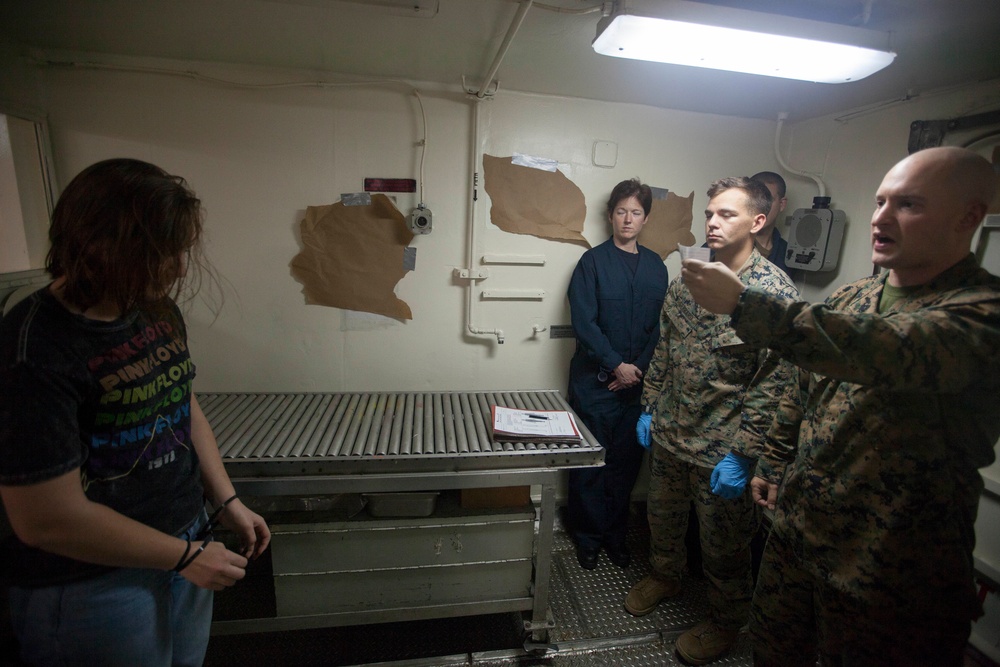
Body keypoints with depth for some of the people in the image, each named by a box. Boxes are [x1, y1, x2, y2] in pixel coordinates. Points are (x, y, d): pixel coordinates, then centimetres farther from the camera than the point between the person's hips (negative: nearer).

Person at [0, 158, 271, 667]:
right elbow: (48, 519, -22)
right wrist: (185, 555, -14)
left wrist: (227, 502, 4)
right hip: (92, 583, -6)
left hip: (185, 541, 7)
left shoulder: (158, 310, -1)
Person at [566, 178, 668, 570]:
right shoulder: (593, 261, -2)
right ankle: (588, 537, 25)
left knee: (627, 463, 12)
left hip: (638, 381, 4)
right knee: (591, 463, 6)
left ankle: (615, 534, 30)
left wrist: (640, 368, -5)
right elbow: (583, 322, -10)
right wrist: (617, 366, -13)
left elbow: (661, 326, 7)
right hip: (595, 380, -3)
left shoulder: (656, 266, 10)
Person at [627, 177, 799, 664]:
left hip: (722, 450, -5)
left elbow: (776, 382, -19)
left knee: (724, 549, 15)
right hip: (669, 436, 6)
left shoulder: (776, 292, -17)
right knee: (662, 516, 26)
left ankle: (724, 623, 42)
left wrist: (741, 454, -20)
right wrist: (649, 407, 10)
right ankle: (665, 576, 54)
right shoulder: (687, 282, 2)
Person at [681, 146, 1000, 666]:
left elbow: (892, 351, -38)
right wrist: (773, 461, 14)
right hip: (796, 529, 6)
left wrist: (741, 302, -41)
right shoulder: (851, 297, 4)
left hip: (891, 574, -6)